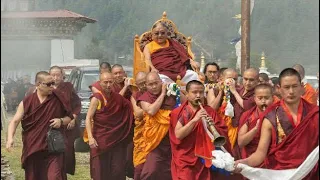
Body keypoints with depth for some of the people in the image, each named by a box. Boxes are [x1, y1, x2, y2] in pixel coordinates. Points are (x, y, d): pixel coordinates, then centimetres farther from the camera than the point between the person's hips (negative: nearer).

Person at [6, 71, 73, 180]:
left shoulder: (59, 98, 0)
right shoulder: (27, 102, -1)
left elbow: (69, 117, 11)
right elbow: (15, 121, -4)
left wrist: (61, 121, -11)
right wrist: (10, 138, -20)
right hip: (32, 149, 1)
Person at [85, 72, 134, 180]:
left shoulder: (117, 98, 7)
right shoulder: (97, 98, -7)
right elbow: (88, 118, -11)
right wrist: (90, 137, -21)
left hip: (117, 140, 4)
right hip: (100, 140, -4)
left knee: (118, 171, 3)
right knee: (100, 171, -1)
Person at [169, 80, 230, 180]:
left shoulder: (210, 111, 7)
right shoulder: (178, 112, 1)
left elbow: (224, 134, 0)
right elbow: (178, 135, -14)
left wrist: (213, 126, -18)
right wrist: (194, 120, -23)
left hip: (207, 161, 2)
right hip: (186, 162, -2)